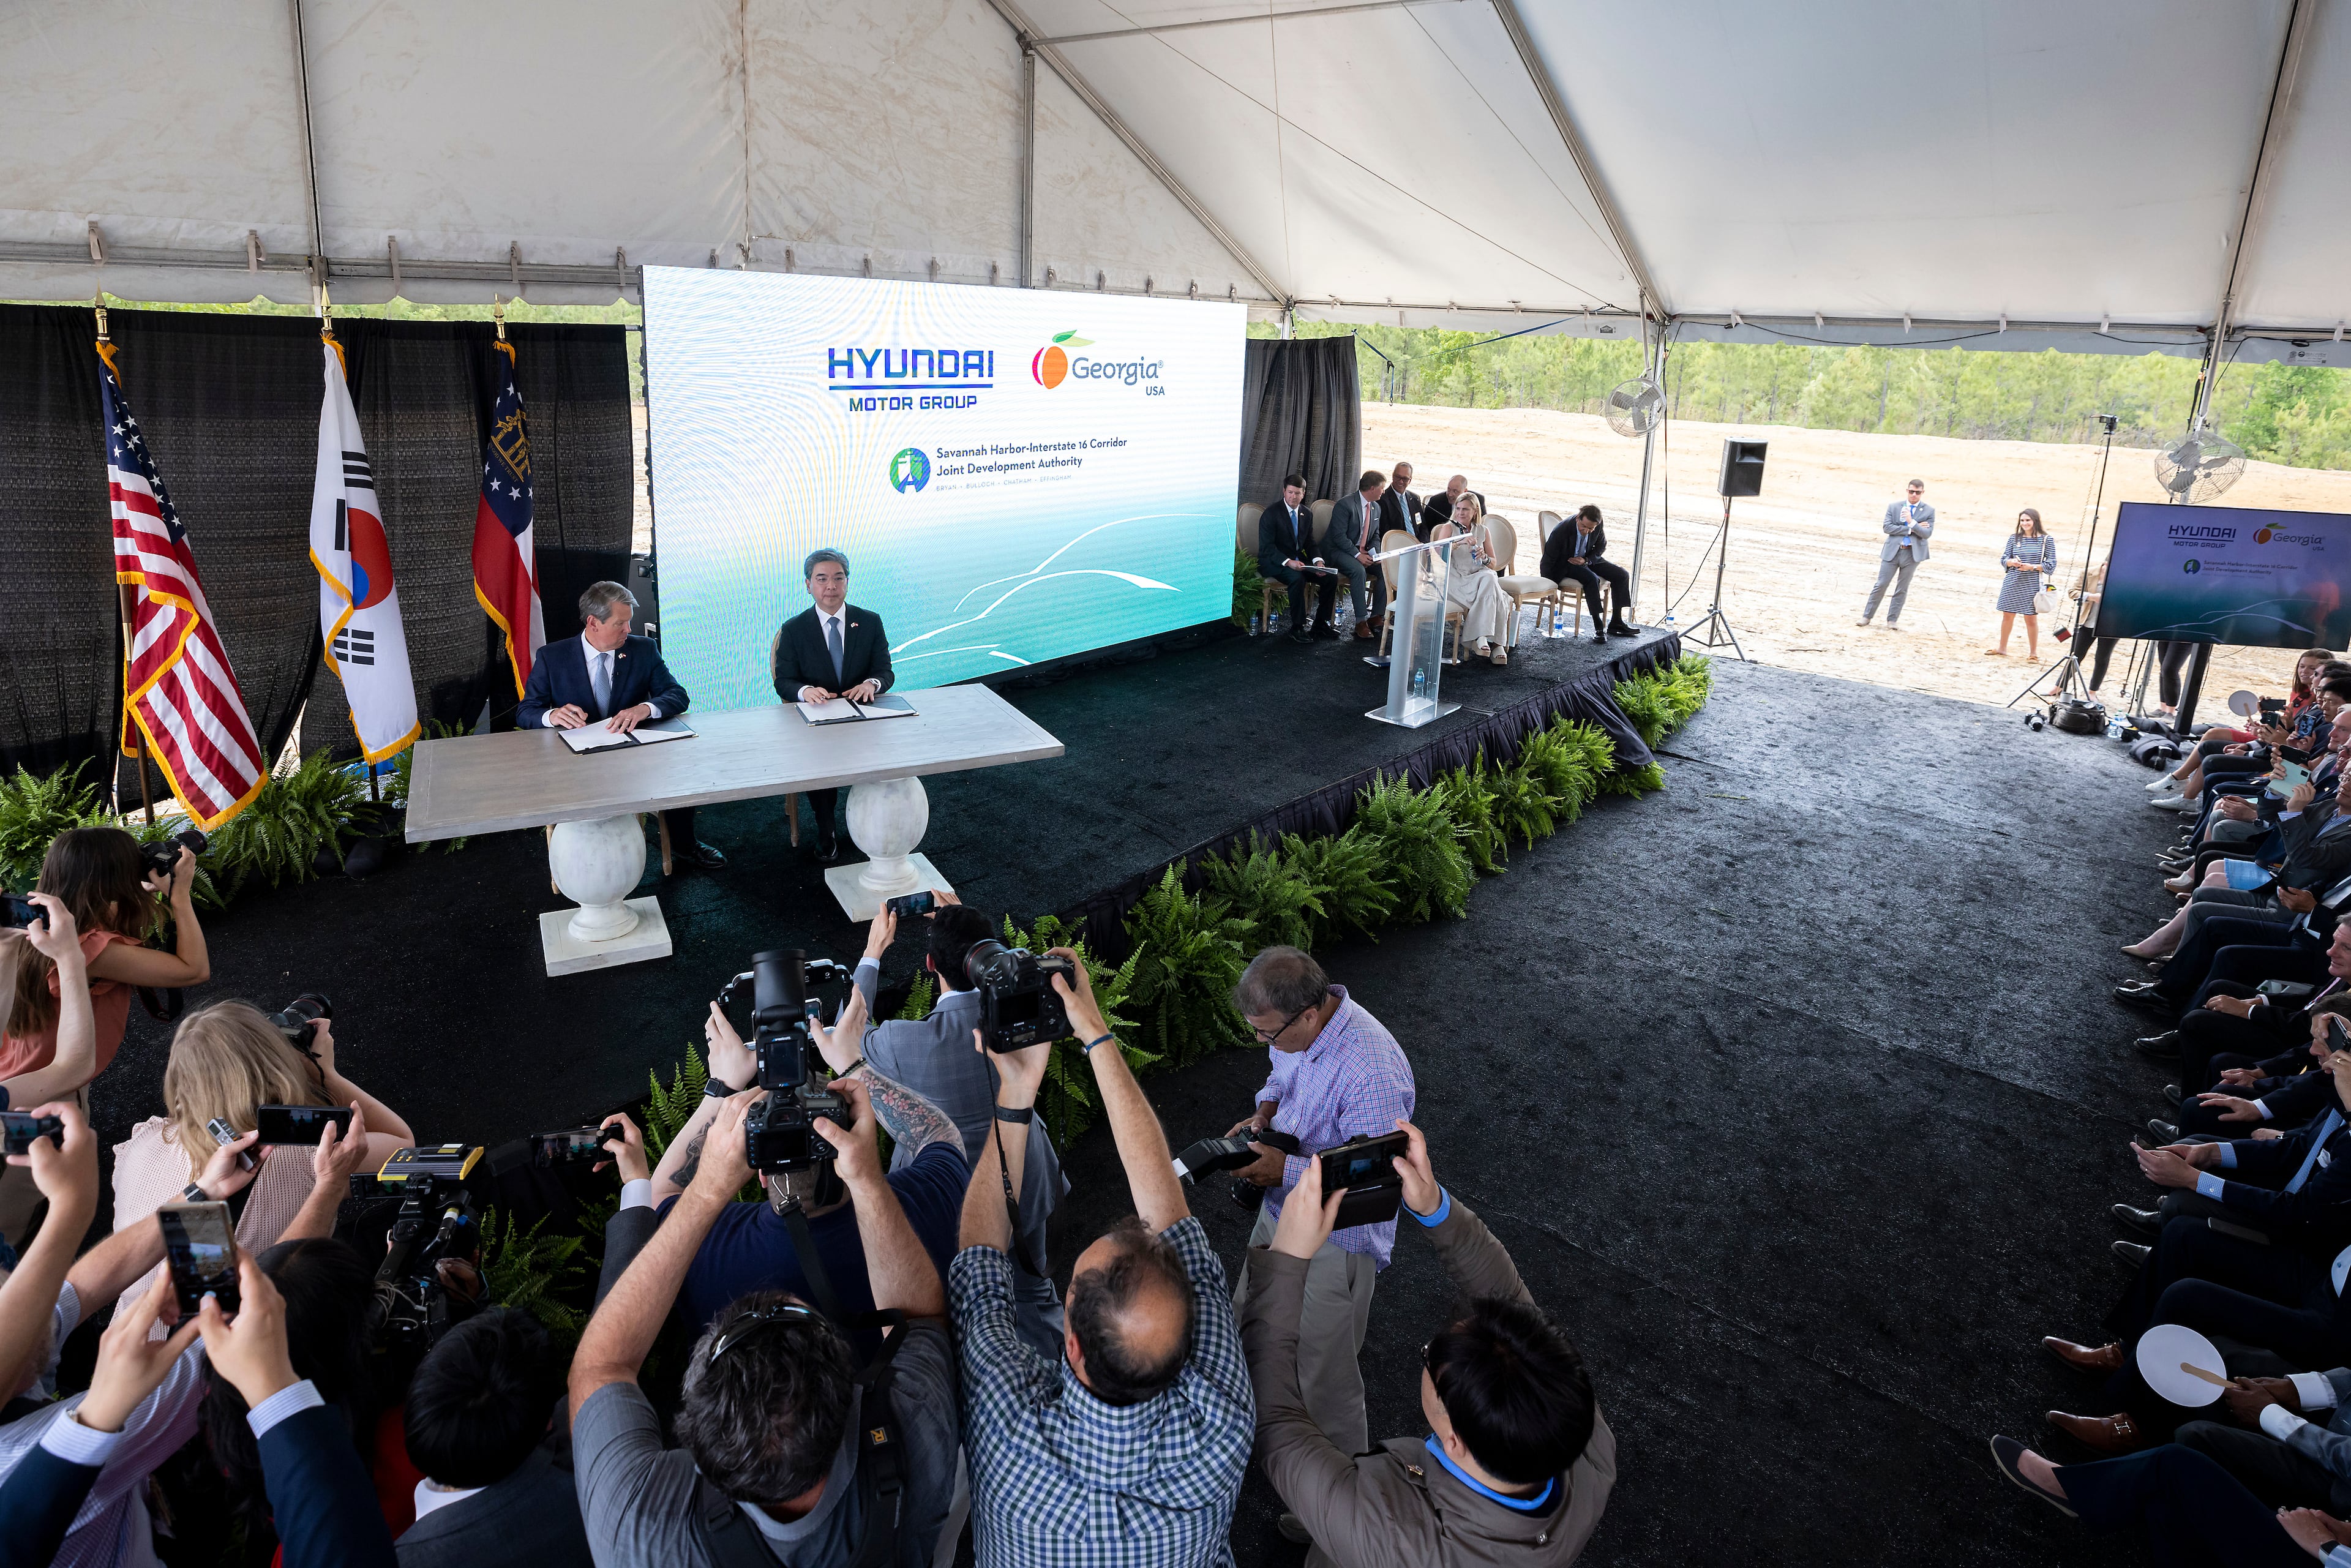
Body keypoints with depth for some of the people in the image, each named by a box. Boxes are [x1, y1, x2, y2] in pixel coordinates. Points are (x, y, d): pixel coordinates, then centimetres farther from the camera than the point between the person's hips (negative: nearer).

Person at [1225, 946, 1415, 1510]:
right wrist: (1265, 1111, -8)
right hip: (1281, 1210, 8)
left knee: (1323, 1374, 10)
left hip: (1335, 1238, -8)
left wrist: (1285, 1170, -32)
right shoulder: (1297, 1025, -11)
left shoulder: (1374, 1076, -37)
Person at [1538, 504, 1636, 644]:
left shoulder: (1598, 527, -15)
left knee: (1622, 575, -7)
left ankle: (1617, 623, 0)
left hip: (1588, 560, 6)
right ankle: (1599, 628, -28)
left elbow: (1601, 547, 4)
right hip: (1564, 566, -6)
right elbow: (1548, 560, -21)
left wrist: (1586, 560, -17)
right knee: (1592, 579, -34)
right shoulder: (1561, 531, -29)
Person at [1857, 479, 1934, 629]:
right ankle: (1867, 617, 7)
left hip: (1912, 553, 0)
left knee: (1902, 589, 5)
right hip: (1892, 551, 0)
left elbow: (1927, 533, -7)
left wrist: (1912, 522, -20)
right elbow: (1887, 527, -6)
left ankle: (1892, 621, 11)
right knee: (1881, 585, -1)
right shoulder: (1894, 506, 5)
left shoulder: (1929, 511, 4)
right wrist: (1910, 529, -12)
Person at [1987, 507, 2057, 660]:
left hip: (2032, 586, -3)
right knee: (2008, 615, 12)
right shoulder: (2014, 538, 4)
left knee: (2031, 618, 4)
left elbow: (2051, 565, -4)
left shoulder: (2047, 540, -3)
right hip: (2012, 584, 3)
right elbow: (2003, 560, 7)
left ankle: (2033, 652, 16)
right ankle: (2002, 649, 26)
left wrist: (2031, 567, -16)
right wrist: (2011, 562, -15)